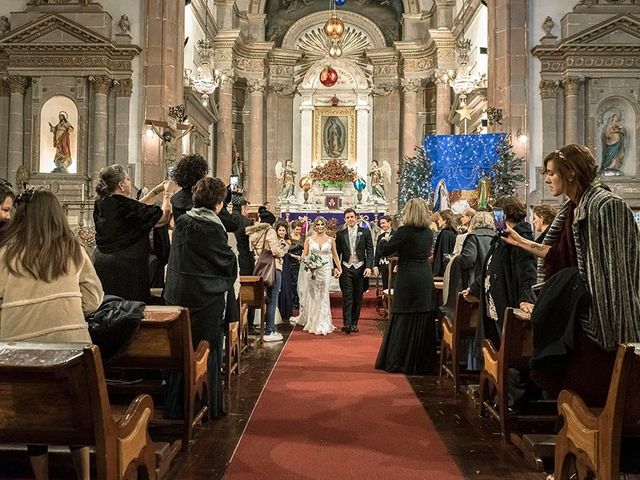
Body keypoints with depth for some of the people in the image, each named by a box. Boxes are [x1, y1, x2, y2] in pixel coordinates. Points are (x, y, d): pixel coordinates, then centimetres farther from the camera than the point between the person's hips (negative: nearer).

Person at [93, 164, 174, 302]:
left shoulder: (101, 204, 4)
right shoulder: (127, 206, -18)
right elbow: (164, 217, -11)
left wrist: (156, 191, 19)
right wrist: (167, 194, 4)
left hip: (101, 263, 8)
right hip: (126, 266, -8)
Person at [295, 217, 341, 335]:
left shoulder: (330, 240, 5)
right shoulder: (309, 239, 4)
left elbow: (335, 255, 12)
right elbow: (304, 255, 5)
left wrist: (339, 268, 8)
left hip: (325, 270, 0)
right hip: (311, 270, 0)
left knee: (323, 296, -2)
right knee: (312, 296, 5)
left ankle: (322, 325, 3)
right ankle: (312, 323, 18)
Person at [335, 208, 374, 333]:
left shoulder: (365, 232, 4)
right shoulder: (340, 234, 7)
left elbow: (370, 251, 1)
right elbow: (337, 252, 7)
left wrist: (369, 267, -9)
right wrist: (336, 267, -4)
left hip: (360, 268, 0)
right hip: (346, 269, 0)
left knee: (358, 298, 7)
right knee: (347, 297, -4)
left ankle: (354, 323, 16)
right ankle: (346, 324, -5)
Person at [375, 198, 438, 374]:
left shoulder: (405, 231, -13)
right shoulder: (429, 232, 6)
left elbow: (385, 250, -12)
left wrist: (384, 241, 9)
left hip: (407, 280, -5)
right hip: (426, 279, 6)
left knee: (404, 320, 4)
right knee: (424, 320, 12)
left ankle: (399, 361, 11)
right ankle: (423, 363, 20)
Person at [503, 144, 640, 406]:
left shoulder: (607, 206, -17)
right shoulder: (571, 209, 9)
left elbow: (616, 267, -19)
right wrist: (521, 241, 18)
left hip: (600, 317, -9)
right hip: (574, 313, 9)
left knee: (593, 394, 2)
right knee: (570, 385, 17)